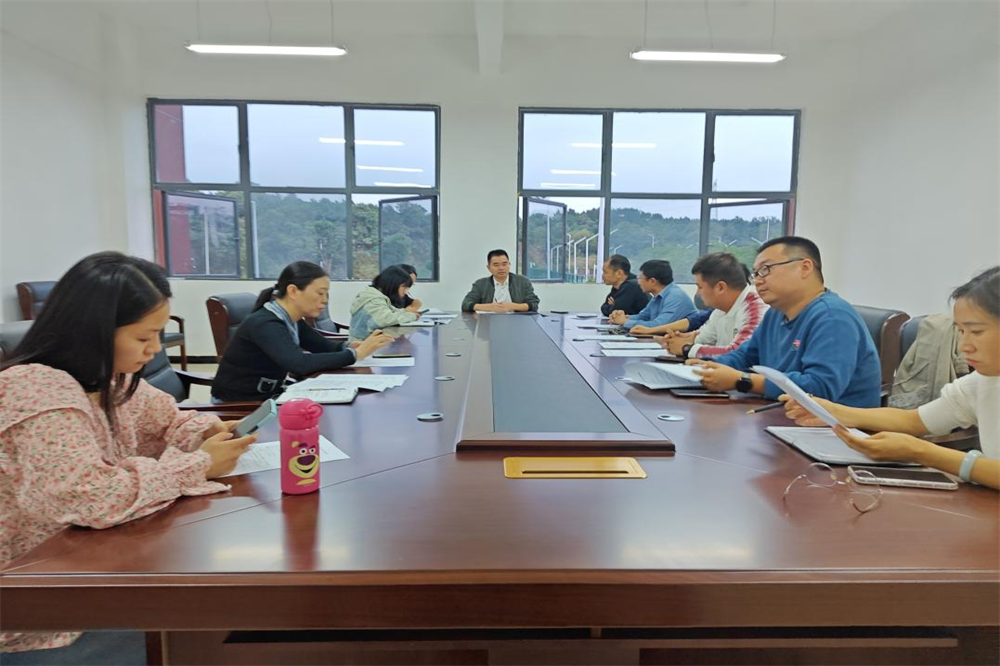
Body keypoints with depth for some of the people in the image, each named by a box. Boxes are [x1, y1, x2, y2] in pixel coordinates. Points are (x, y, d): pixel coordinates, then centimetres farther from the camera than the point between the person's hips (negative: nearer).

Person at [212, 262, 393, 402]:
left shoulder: (291, 320, 1)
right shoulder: (265, 325, -24)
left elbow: (325, 346, 8)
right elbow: (301, 364, -37)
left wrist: (350, 347, -14)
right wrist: (355, 354, -32)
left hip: (268, 398, 8)